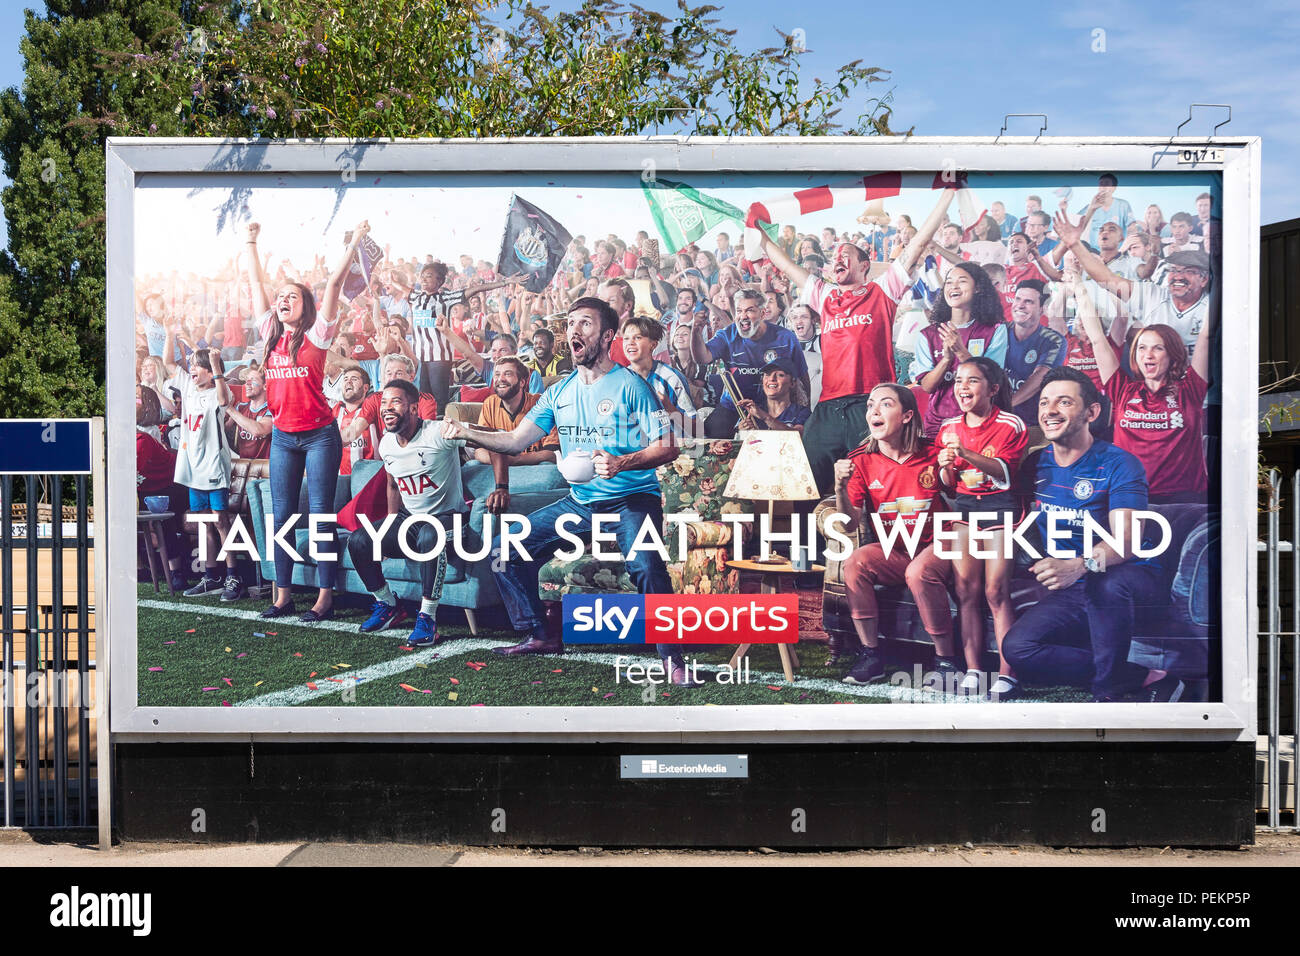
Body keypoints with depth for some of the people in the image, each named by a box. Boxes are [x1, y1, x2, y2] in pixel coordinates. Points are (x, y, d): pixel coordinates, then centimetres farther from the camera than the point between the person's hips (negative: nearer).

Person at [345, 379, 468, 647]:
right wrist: (390, 528, 11)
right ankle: (388, 606, 8)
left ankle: (427, 617, -29)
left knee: (429, 535, -41)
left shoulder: (438, 434, -20)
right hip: (409, 518, 6)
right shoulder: (386, 444, 4)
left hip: (448, 516, -6)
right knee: (358, 542, -14)